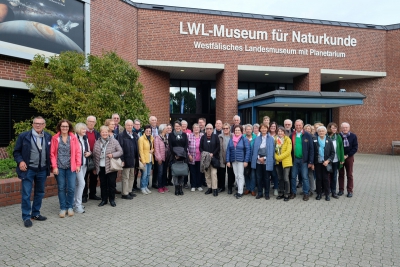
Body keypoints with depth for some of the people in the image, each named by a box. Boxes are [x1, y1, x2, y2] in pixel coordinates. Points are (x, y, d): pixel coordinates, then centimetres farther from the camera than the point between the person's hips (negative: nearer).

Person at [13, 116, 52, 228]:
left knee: (40, 193, 14)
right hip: (28, 169, -3)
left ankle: (35, 213, 29)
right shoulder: (24, 136, -5)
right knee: (26, 194, 0)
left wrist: (49, 165, 3)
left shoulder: (48, 137, 3)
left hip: (42, 170, 3)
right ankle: (26, 217, 13)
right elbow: (16, 151, 0)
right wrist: (20, 161, -16)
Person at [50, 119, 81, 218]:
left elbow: (78, 152, 3)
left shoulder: (73, 138, 3)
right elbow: (52, 153, 0)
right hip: (59, 167, 0)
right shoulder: (55, 138, 1)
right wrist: (54, 166, -6)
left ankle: (70, 207, 18)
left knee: (71, 188, 0)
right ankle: (63, 208, 19)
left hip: (71, 167, 0)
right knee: (61, 188, 6)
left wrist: (78, 165, -3)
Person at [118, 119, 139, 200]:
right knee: (125, 177, 0)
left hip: (133, 159, 7)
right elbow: (120, 148, -14)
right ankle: (125, 194, 9)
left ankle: (129, 191, 26)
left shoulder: (134, 135, 12)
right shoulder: (122, 135, -10)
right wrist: (122, 159, -18)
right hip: (126, 159, -7)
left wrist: (137, 157, 12)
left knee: (132, 176, 15)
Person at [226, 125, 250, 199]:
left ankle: (240, 192, 3)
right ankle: (239, 189, 21)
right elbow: (228, 150, 6)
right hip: (233, 160, 5)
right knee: (236, 176, 10)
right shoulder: (231, 139, 8)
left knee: (240, 176, -3)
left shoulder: (244, 139, -4)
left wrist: (246, 161, -14)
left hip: (241, 160, -5)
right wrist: (228, 161, 0)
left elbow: (247, 150, -8)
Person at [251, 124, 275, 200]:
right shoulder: (257, 139, 9)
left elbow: (271, 150, -3)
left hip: (267, 162, -2)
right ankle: (259, 193, 19)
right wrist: (258, 158, -7)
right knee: (259, 178, 7)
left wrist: (264, 158, -10)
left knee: (266, 178, 6)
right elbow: (255, 150, 6)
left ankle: (267, 194, 18)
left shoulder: (271, 139, 2)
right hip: (258, 161, 2)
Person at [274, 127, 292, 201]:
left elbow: (288, 151, -12)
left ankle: (286, 194, 4)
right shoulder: (275, 139, 8)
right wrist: (276, 157, -7)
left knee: (286, 178, -7)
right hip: (278, 162, 4)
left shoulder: (288, 140, -4)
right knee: (280, 178, 11)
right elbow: (274, 150, 10)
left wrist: (279, 157, -15)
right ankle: (282, 193, 21)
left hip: (286, 161, -4)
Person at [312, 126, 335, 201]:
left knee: (325, 179, 5)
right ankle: (319, 193, 17)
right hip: (317, 163, 0)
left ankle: (327, 194, 16)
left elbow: (333, 152, 3)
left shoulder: (329, 140, 2)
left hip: (325, 163, 0)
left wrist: (328, 160, -9)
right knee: (318, 178, 6)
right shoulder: (314, 139, -1)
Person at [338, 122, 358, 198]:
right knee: (341, 174, 9)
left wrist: (347, 155, -12)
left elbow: (355, 148, -4)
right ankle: (341, 190, 19)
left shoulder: (353, 136, -3)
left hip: (349, 157, 0)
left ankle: (350, 191, 16)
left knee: (349, 175, 7)